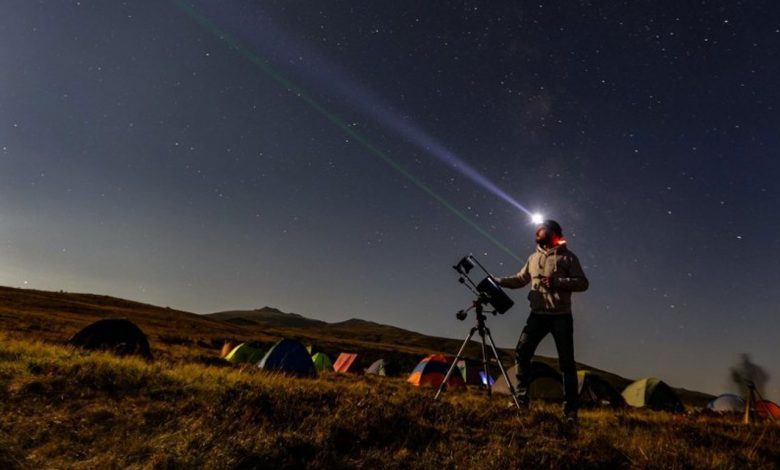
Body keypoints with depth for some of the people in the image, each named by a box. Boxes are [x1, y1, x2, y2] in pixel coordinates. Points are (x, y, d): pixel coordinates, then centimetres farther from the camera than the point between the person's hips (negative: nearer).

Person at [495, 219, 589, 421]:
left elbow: (582, 283, -8)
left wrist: (557, 281, -21)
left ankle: (570, 410, 9)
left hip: (561, 316, -4)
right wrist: (498, 281, 3)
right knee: (521, 352, -5)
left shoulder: (567, 257, -1)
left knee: (567, 363, 1)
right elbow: (520, 279, 17)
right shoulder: (533, 258, 14)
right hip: (538, 315, 4)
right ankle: (521, 399, 5)